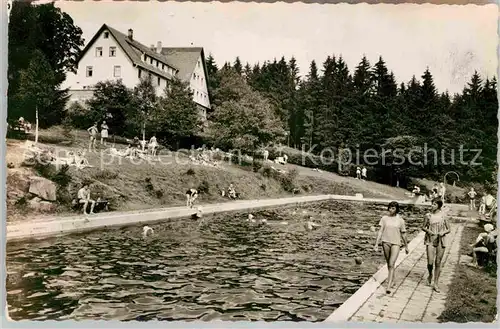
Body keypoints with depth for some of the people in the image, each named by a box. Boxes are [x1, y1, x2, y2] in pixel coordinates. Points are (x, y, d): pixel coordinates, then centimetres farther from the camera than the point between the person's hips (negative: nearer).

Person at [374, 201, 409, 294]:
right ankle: (392, 281, 37)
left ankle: (388, 286, -15)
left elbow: (403, 234, 8)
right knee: (388, 264, 15)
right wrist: (376, 244, -6)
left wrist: (406, 246, 15)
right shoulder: (384, 218, 1)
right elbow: (380, 231, 0)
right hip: (386, 242, 2)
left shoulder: (400, 220, -1)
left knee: (391, 265, -13)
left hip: (396, 243, -2)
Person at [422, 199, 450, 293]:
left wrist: (443, 232, -14)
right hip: (430, 240, 0)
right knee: (430, 262, -8)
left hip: (441, 241, 0)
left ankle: (435, 284, 15)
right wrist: (428, 231, -12)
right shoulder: (428, 215, 1)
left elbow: (448, 229, 6)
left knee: (438, 263, 4)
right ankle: (430, 275, 25)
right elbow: (423, 227, 9)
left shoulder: (443, 216, 1)